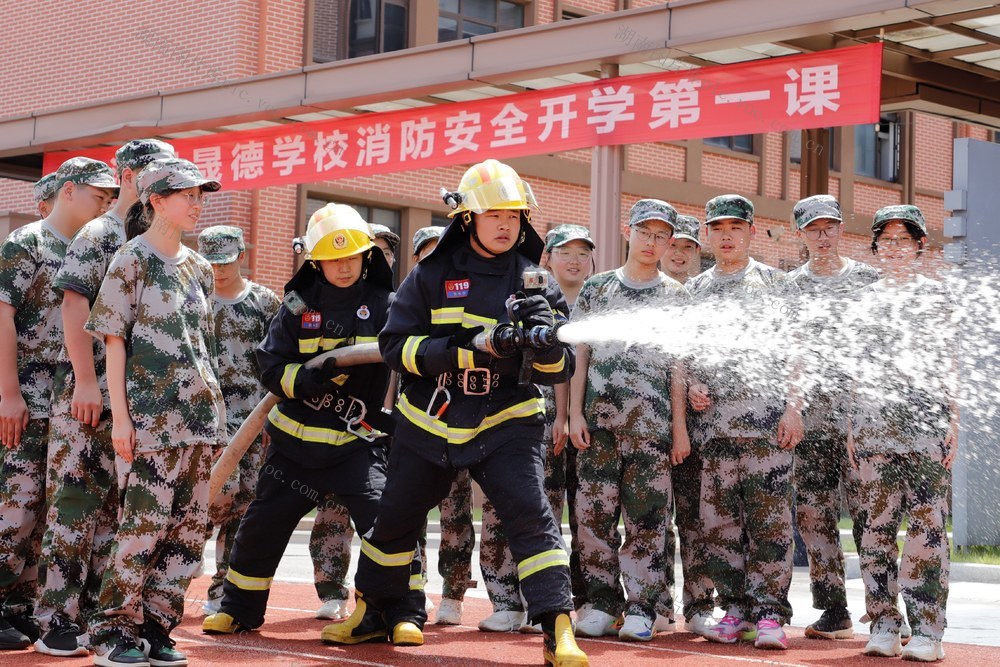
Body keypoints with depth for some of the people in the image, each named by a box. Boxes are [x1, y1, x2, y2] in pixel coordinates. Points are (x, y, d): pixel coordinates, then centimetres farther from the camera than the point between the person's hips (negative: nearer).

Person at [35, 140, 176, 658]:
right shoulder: (98, 235, -5)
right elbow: (75, 308, -13)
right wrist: (86, 381, -19)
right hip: (89, 393, -7)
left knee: (115, 509, 8)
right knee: (74, 504, -6)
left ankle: (95, 614, 14)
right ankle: (56, 623, -3)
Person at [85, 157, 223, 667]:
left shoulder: (198, 267, 15)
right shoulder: (132, 261, -2)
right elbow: (114, 340, -5)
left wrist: (215, 410, 16)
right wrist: (120, 416, -11)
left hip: (203, 414, 6)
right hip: (153, 415, -6)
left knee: (190, 526, 3)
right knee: (145, 521, -10)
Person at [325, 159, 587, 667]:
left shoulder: (533, 281, -2)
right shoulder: (433, 276, -3)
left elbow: (558, 371, -3)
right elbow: (396, 344, -10)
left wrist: (545, 341, -27)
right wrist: (469, 350, -22)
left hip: (505, 422, -1)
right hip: (429, 422, 2)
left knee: (529, 514, -18)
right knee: (396, 518, 12)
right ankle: (376, 611, 34)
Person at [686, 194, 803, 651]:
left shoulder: (773, 282, 6)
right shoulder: (695, 289, 17)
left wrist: (794, 407, -8)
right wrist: (691, 387, 3)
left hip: (766, 412, -4)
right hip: (713, 416, 4)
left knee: (769, 517, -7)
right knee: (719, 519, 5)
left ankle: (770, 613, -5)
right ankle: (735, 610, 14)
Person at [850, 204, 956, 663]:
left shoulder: (936, 295, 10)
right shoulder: (866, 299, 16)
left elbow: (949, 366, 8)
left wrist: (953, 423, 0)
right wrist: (851, 427, 9)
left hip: (926, 419, -2)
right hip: (873, 419, 2)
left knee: (927, 523, -8)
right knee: (877, 523, 0)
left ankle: (926, 629, -7)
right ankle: (883, 624, 5)